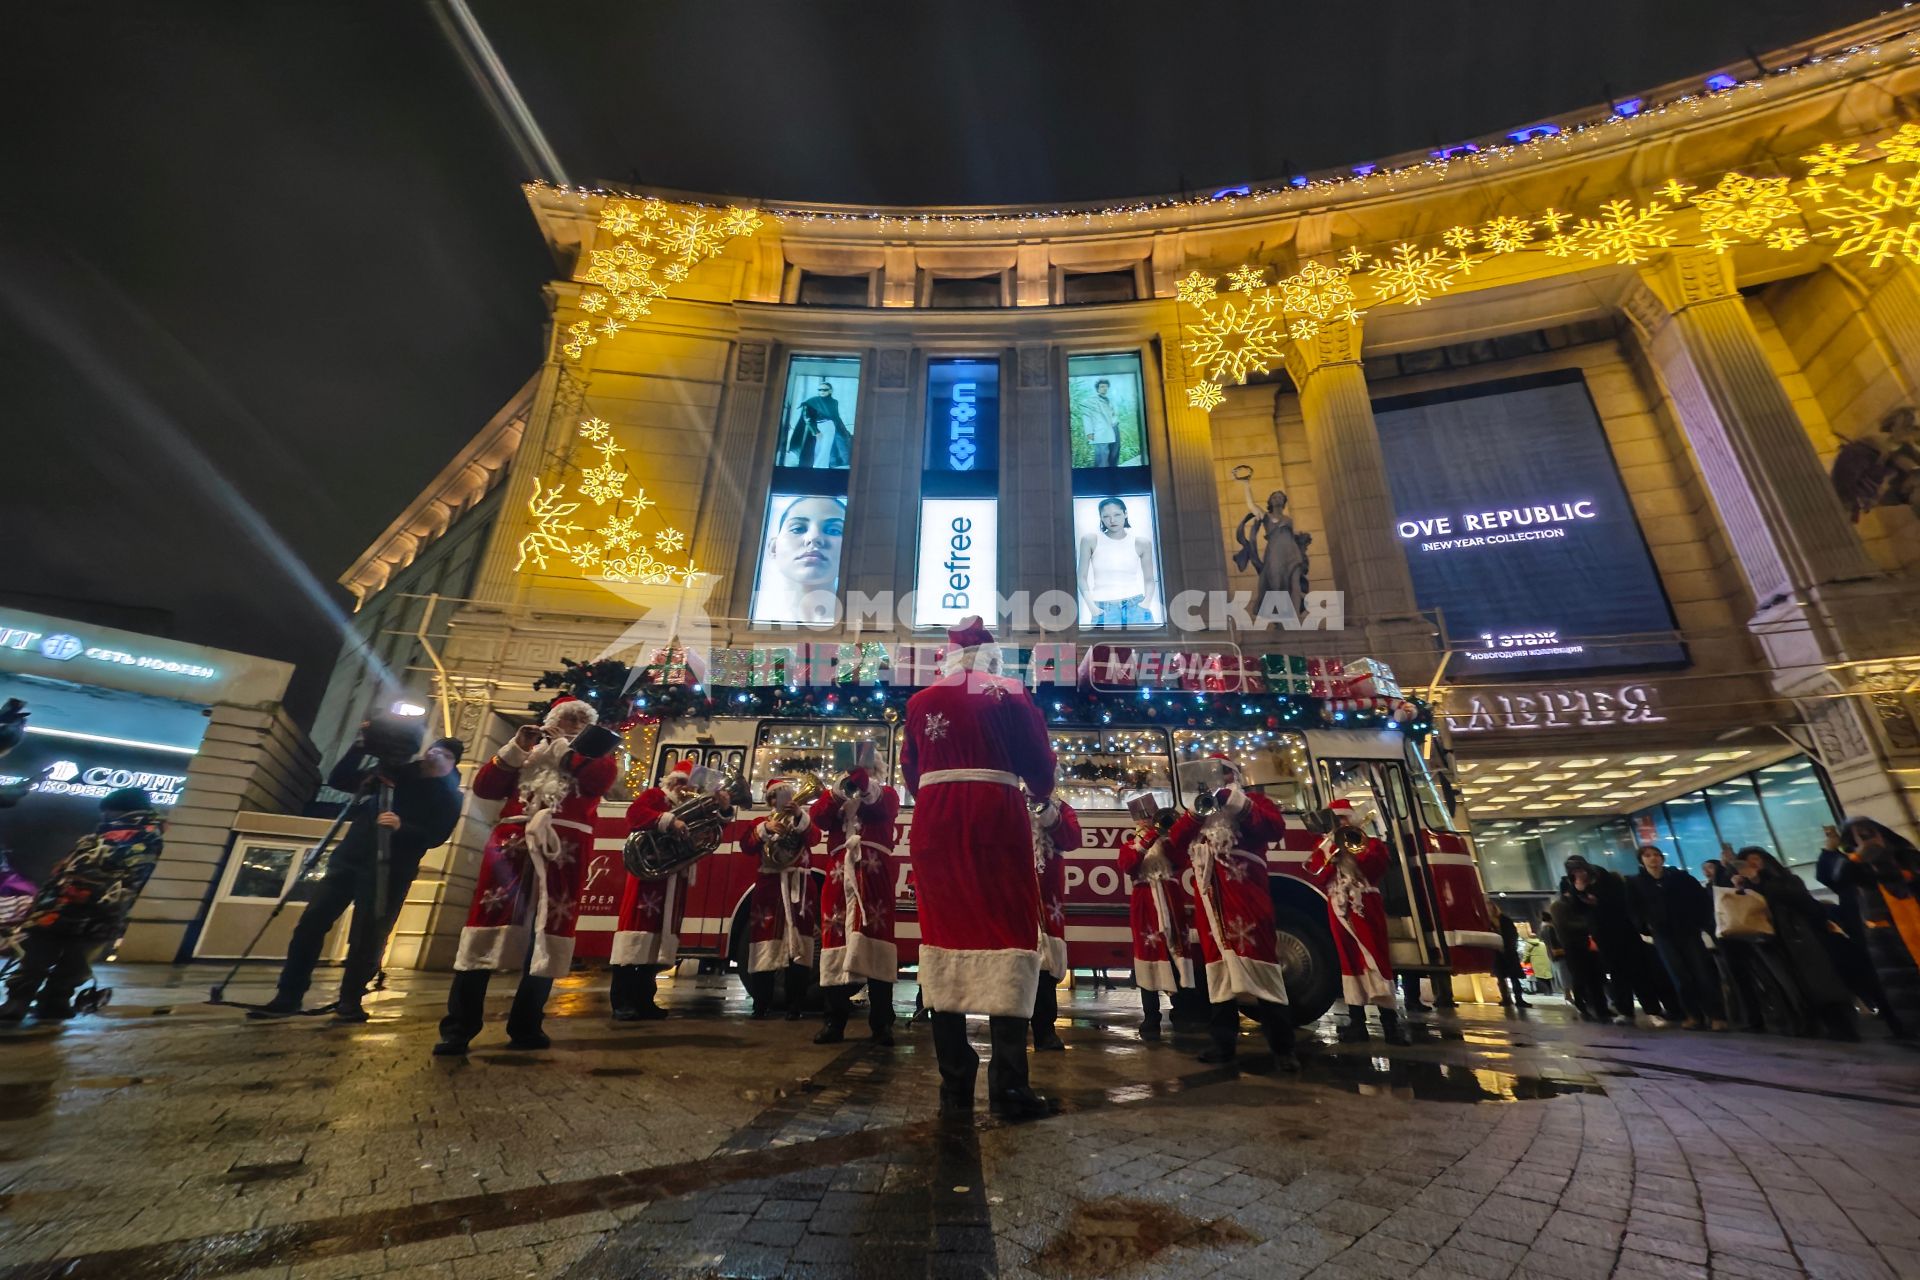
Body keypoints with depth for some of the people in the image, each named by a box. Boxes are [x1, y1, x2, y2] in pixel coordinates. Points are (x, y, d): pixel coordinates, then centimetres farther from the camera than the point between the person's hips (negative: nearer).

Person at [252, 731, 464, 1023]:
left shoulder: (449, 796, -2)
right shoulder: (396, 772, 11)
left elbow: (436, 837, -13)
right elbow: (337, 781, 13)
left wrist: (401, 827, -28)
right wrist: (359, 747, 0)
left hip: (390, 871, -5)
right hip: (349, 857, 5)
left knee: (366, 938, -4)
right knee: (311, 923, 1)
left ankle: (351, 1003, 10)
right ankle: (288, 998, 13)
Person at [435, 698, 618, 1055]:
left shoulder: (596, 752, 16)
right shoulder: (525, 751, 22)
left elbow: (599, 780, -6)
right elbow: (483, 788, 11)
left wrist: (562, 746, -1)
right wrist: (516, 747, 2)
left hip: (563, 849, -1)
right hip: (511, 843, 2)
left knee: (544, 938, -1)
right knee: (486, 927, -5)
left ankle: (526, 1028, 8)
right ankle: (457, 1029, 3)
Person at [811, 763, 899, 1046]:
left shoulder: (886, 794, 17)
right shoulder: (835, 796, 24)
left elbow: (883, 807, -8)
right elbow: (819, 818, 4)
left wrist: (864, 782, -21)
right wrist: (838, 792, -10)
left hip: (874, 873, -3)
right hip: (839, 874, 3)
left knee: (874, 936, -8)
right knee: (835, 936, 0)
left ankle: (881, 1024, -3)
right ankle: (835, 1022, 8)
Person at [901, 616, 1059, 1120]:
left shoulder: (920, 702, 11)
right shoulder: (1009, 694, 2)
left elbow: (910, 772, 14)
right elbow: (1039, 762, 4)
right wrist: (1041, 795, 25)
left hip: (934, 823, 4)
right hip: (995, 819, -3)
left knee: (947, 932, 9)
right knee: (1005, 933, 1)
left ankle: (954, 1084, 14)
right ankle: (1009, 1087, 0)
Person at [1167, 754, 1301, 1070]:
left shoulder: (1253, 801, 8)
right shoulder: (1198, 813, 22)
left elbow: (1275, 828, -11)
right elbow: (1175, 843, 8)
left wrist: (1238, 803, -16)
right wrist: (1196, 811, -4)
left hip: (1246, 900, -5)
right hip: (1210, 902, 5)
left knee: (1259, 967, -7)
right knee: (1218, 971, 7)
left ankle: (1282, 1047, 2)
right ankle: (1224, 1042, 14)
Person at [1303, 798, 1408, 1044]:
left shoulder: (1370, 842, 9)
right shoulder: (1324, 846, 13)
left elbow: (1377, 868, -10)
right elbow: (1313, 878, 1)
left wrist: (1352, 849, -14)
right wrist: (1333, 856, -10)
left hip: (1366, 906, -2)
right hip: (1339, 909, 2)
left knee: (1375, 957, -7)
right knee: (1349, 959, 5)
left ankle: (1390, 1021, -4)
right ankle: (1356, 1021, 10)